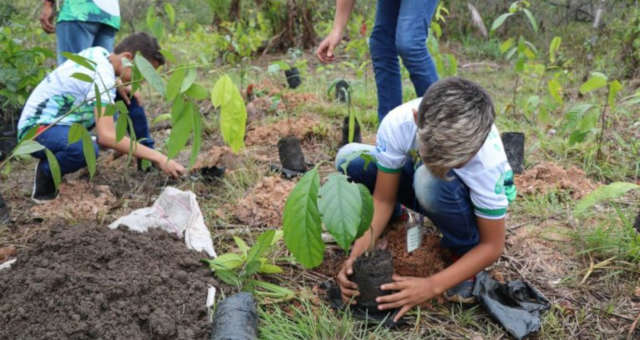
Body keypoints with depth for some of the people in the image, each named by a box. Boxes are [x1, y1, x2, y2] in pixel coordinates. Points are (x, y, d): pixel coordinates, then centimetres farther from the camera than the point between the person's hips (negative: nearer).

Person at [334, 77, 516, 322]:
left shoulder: (488, 161, -38)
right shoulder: (397, 123, -33)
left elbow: (492, 246, -27)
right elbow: (383, 199, -21)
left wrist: (432, 286, -37)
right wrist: (357, 254, -35)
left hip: (471, 199, -3)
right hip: (420, 179, 3)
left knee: (431, 182, -39)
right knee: (349, 159, -19)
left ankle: (464, 252, -11)